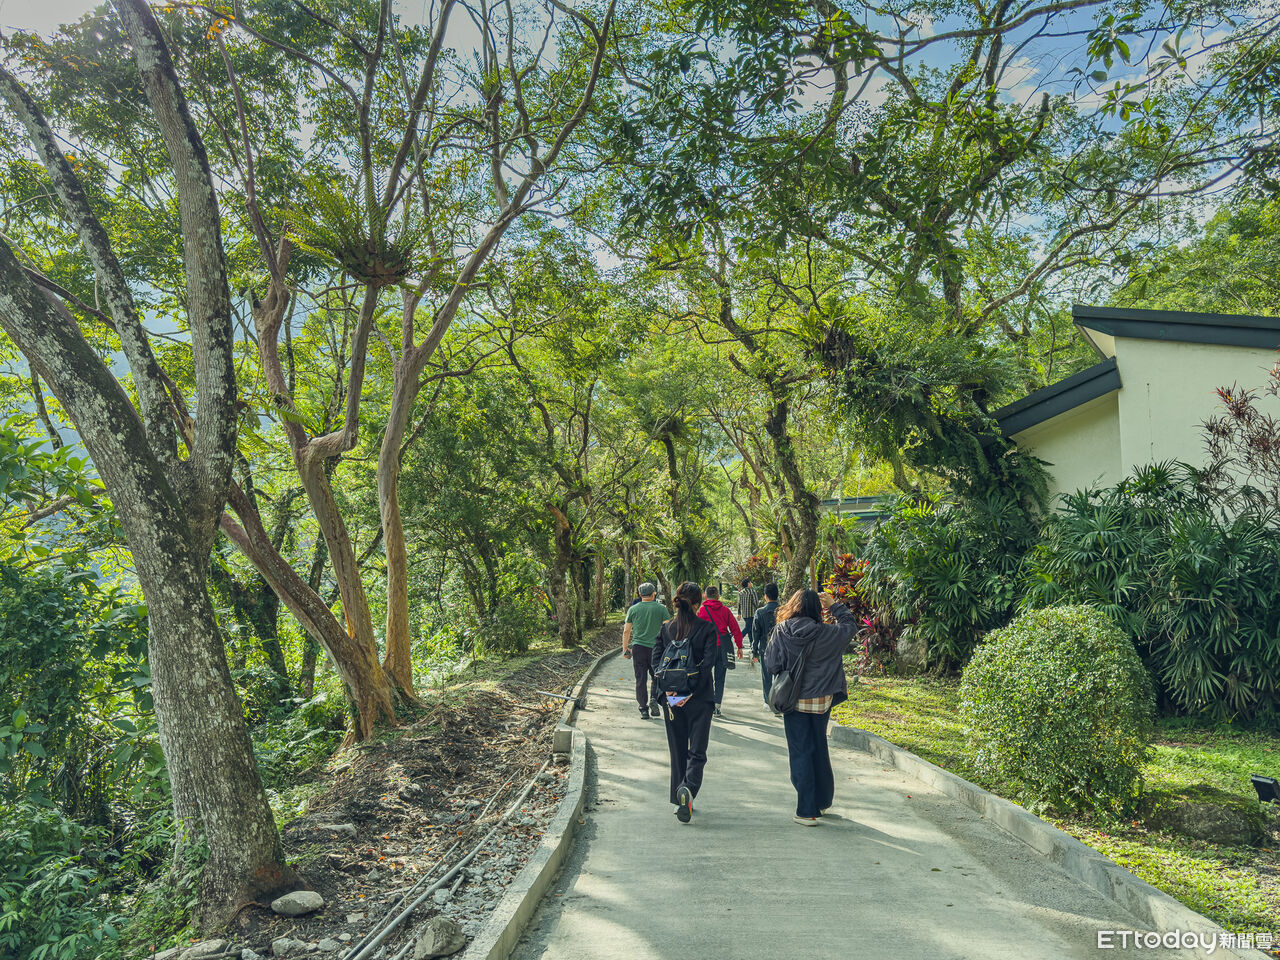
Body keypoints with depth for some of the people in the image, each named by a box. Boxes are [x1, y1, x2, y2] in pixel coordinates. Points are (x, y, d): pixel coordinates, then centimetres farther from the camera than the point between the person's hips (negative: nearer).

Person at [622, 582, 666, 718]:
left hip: (638, 647, 1)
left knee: (641, 679, 5)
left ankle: (643, 709, 6)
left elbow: (626, 631, 4)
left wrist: (625, 648, 15)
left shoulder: (633, 609, 3)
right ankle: (654, 698, -7)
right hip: (656, 649, -1)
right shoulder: (661, 609, 0)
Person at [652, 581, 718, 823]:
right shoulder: (707, 628, -7)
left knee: (677, 749, 15)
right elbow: (707, 663, -15)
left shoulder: (665, 628, 2)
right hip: (699, 699, -3)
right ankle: (688, 788, -20)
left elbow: (656, 660, -2)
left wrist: (667, 689, -7)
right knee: (697, 750, 4)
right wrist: (692, 691, -15)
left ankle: (680, 800, 19)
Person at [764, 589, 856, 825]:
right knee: (819, 749, 19)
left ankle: (807, 810, 6)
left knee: (800, 753, 6)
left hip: (793, 700, -1)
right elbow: (850, 624, 6)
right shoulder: (825, 634, -11)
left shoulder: (781, 632, -11)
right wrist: (834, 605, 15)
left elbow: (771, 664, -7)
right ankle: (822, 800, 33)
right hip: (821, 700, 1)